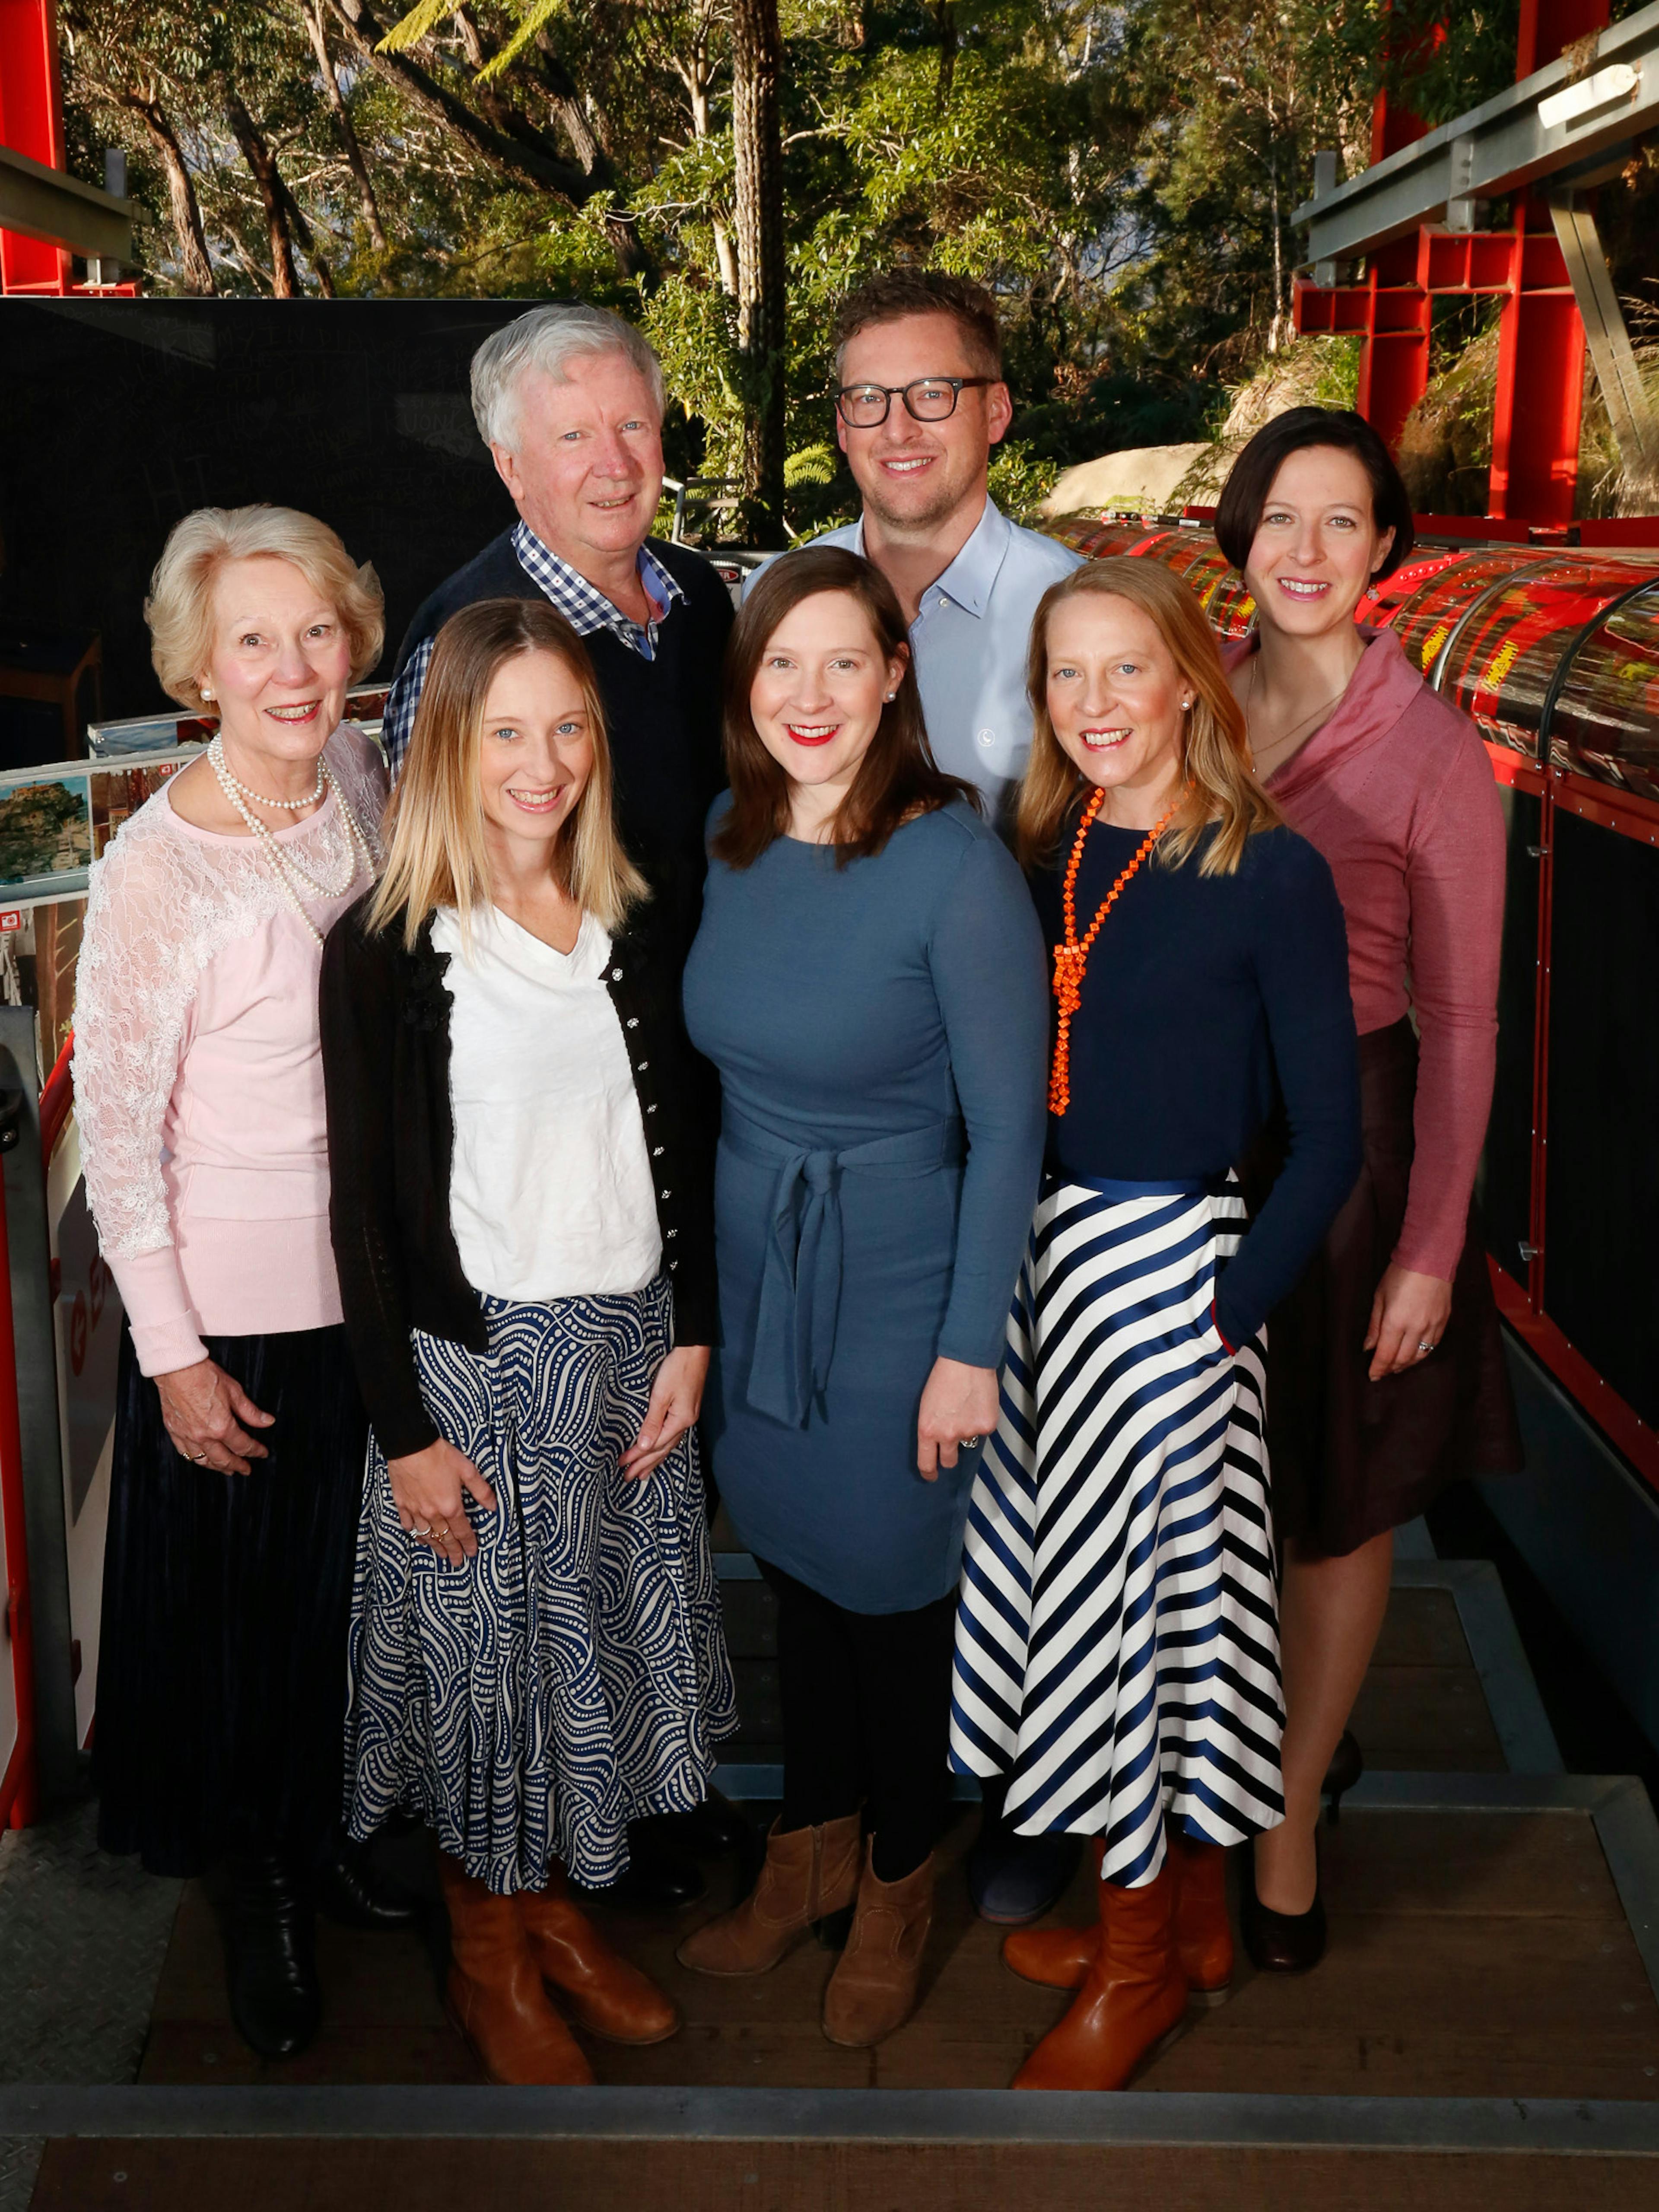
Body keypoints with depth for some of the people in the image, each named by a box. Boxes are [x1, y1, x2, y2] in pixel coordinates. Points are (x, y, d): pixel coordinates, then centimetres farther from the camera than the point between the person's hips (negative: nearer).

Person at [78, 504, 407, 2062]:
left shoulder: (360, 776, -3)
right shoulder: (155, 867, -20)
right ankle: (260, 1886, 37)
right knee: (239, 1595, 14)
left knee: (358, 1581, 20)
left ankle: (330, 1829, 45)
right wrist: (172, 1352, -12)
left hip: (378, 1273, 5)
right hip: (236, 1302, -5)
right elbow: (116, 1130, -14)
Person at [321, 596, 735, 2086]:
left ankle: (559, 1907, 36)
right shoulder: (386, 951, -10)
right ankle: (488, 1956, 29)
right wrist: (405, 1428, -11)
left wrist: (689, 1340, 1)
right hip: (474, 1356, -4)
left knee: (604, 1632, 15)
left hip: (627, 1341, 5)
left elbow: (683, 1149, 8)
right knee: (488, 1646, 8)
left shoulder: (636, 930, 4)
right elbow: (365, 1204, -10)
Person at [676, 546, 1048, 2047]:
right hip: (746, 1259, 6)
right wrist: (699, 1259, 12)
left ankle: (901, 1879, 34)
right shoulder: (729, 839, -2)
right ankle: (811, 1850, 40)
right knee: (793, 1557, 19)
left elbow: (1009, 1125, -16)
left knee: (892, 1579, 10)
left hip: (895, 1277, -5)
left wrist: (972, 1349, -16)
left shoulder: (956, 865, -20)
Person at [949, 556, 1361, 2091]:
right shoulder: (1041, 856, 6)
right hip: (1041, 1255, 6)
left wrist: (1232, 1309, -14)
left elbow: (1331, 1134, -8)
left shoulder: (1270, 872, -9)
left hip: (1165, 1266, -6)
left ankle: (1144, 1961, 24)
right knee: (1066, 1581, 14)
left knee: (1139, 1583, 3)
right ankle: (1188, 1920, 33)